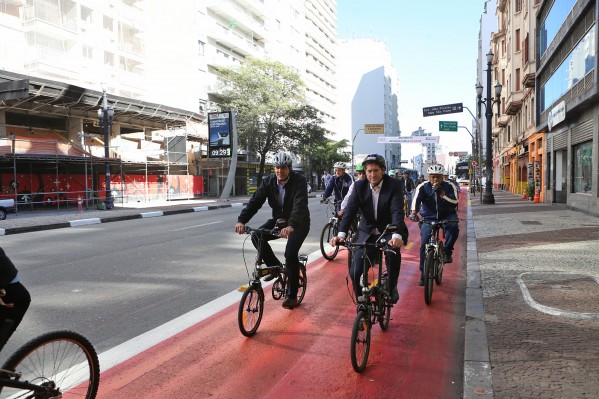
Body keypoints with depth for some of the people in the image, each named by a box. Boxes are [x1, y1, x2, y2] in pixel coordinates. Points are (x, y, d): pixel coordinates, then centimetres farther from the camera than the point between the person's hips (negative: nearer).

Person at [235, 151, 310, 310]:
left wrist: (291, 226, -55)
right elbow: (255, 201, -18)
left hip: (299, 223, -5)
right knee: (257, 236, -18)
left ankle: (291, 295, -3)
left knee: (290, 253, -22)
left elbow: (300, 205, -37)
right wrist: (241, 220, -34)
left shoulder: (299, 181, -23)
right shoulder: (269, 181, -9)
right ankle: (275, 266, 4)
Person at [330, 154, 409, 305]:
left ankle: (392, 287, -9)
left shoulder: (395, 185, -14)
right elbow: (350, 210, -16)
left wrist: (397, 236, -45)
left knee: (393, 251, -36)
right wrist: (341, 234, -33)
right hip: (367, 233, 3)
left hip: (389, 232, -2)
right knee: (355, 271, -10)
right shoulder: (359, 186, -6)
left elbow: (397, 212, -27)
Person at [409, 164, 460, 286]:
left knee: (453, 227, -34)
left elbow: (455, 202, -19)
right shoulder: (423, 187, -8)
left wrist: (442, 194, -32)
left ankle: (447, 252, -12)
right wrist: (413, 212, -43)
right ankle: (423, 274, 2)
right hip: (428, 218, 0)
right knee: (424, 244, -10)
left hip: (446, 216, 0)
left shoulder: (449, 186, -7)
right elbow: (416, 199, -25)